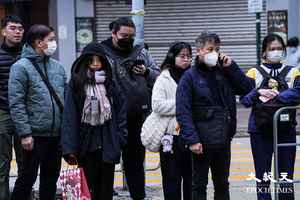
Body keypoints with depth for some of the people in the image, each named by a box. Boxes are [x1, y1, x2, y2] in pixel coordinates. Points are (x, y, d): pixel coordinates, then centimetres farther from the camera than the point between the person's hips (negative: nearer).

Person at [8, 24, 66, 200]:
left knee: (51, 178, 14)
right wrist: (25, 133, -17)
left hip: (57, 134, 6)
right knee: (28, 177, 2)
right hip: (35, 135, -6)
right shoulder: (21, 67, -9)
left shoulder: (57, 67, 10)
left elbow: (66, 98, 15)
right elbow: (16, 104, -13)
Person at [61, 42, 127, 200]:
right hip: (86, 145, -2)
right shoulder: (77, 84, -1)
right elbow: (69, 117, -6)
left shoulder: (110, 84, 5)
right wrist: (69, 148, -13)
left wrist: (120, 138, -4)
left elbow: (120, 113, 5)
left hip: (108, 145, 2)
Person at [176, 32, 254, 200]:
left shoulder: (224, 72, 8)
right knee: (199, 185, 6)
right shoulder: (190, 76, -7)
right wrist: (192, 140, -20)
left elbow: (248, 88, 3)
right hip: (202, 141, -5)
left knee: (222, 184, 15)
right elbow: (183, 111, -12)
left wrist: (231, 67, -5)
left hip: (224, 140, 5)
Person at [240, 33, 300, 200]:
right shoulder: (254, 73, 5)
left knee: (286, 175, 7)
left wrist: (274, 95, -19)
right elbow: (244, 99, -6)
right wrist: (259, 92, -23)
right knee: (262, 176, 3)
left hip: (286, 129, 1)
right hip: (260, 131, -1)